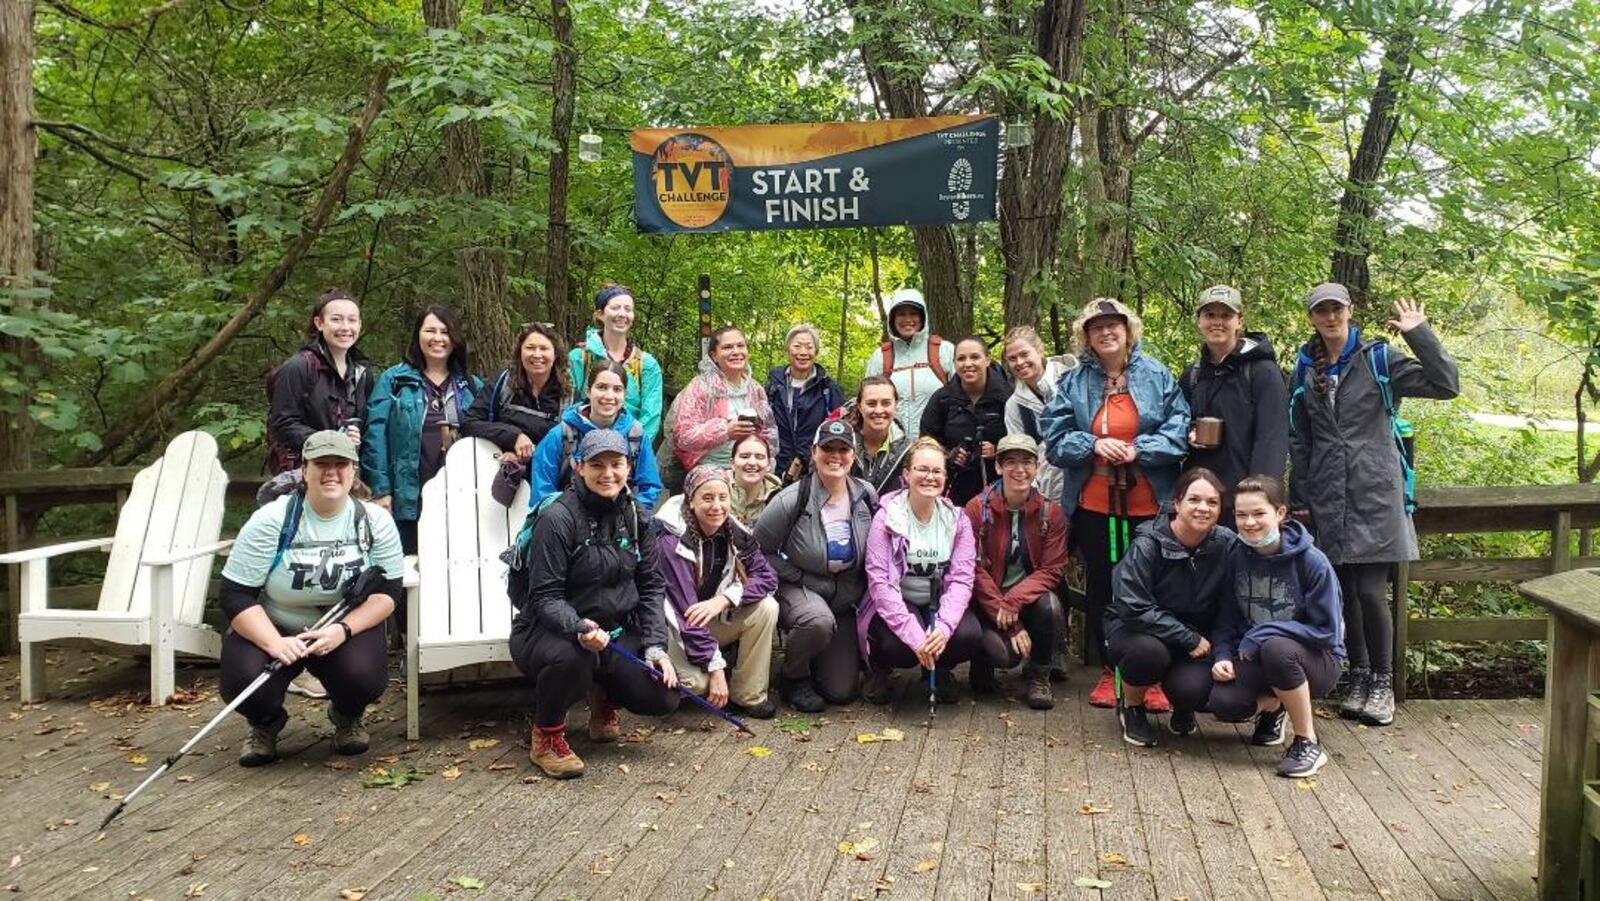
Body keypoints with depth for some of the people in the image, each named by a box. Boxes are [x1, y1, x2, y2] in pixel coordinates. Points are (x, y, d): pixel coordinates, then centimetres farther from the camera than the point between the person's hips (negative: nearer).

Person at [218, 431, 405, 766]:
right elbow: (235, 595, -15)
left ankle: (346, 717, 12)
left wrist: (342, 630, -24)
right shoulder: (272, 520, -14)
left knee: (365, 679, -29)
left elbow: (387, 592, -8)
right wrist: (275, 643, -30)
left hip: (348, 628, 1)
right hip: (272, 628, -1)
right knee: (245, 684, -29)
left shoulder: (374, 521, -8)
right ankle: (266, 724, 12)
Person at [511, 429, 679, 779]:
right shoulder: (557, 519, -16)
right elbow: (545, 597, -18)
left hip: (617, 632, 5)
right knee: (571, 657, -40)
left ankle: (603, 695, 23)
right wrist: (579, 628, -37)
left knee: (664, 697, -13)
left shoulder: (634, 515, 3)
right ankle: (547, 735, -7)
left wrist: (655, 645, -7)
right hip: (550, 632, -5)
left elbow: (651, 585, 5)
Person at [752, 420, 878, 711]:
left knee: (842, 692, -1)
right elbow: (760, 550, -11)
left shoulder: (866, 496, -6)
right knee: (819, 621, -40)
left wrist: (860, 592, 0)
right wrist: (800, 578, -15)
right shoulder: (792, 500, -18)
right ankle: (793, 677, -8)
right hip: (798, 590, -4)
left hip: (846, 599, 4)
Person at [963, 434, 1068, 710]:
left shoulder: (1051, 512, -2)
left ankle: (1039, 675, -4)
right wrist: (1011, 624, -18)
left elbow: (1053, 569, -7)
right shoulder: (978, 509, -9)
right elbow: (975, 570, -12)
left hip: (1029, 597, 2)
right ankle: (984, 659, 13)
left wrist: (1014, 601, -24)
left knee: (1050, 605, -31)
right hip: (986, 601, -2)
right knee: (1005, 654, -27)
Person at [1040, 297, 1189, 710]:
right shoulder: (1073, 381, 5)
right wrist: (1093, 445, -15)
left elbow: (1180, 429, -3)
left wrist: (1138, 450, -16)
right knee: (1101, 587, 9)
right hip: (1093, 503, 1)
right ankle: (1109, 671, 23)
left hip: (1148, 504, -1)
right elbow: (1055, 440, 1)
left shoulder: (1156, 375, 2)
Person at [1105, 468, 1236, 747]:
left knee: (1193, 689, -27)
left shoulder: (1226, 544, -9)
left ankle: (1183, 711, 15)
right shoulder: (1148, 544, -18)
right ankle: (1130, 707, -1)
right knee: (1150, 651, -36)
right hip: (1134, 630, -2)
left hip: (1196, 639, 2)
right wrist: (1190, 639, -24)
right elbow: (1132, 607, -24)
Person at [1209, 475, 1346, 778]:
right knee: (1224, 702, -26)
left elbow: (1327, 631, -16)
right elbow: (1226, 619, 4)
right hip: (1254, 655, 4)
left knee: (1276, 648, -39)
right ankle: (1272, 706, 14)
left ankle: (1308, 744, -17)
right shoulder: (1236, 559, -3)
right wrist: (1222, 656, -15)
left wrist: (1264, 634, -23)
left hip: (1316, 659, -4)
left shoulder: (1312, 562, -16)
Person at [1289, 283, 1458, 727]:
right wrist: (1300, 498, 11)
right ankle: (1359, 678, 20)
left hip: (1375, 493, -3)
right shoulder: (1305, 369, 9)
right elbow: (1298, 440, 13)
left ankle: (1383, 683, 9)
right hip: (1328, 498, 3)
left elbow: (1446, 385, -9)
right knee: (1345, 593, 7)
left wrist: (1419, 333, -16)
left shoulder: (1379, 359, 0)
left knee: (1370, 591, -7)